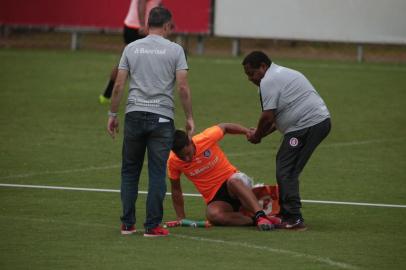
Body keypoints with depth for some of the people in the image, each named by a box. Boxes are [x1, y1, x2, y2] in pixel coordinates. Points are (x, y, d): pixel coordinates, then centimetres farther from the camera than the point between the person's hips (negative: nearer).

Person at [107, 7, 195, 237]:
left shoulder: (132, 48, 6)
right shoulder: (175, 50, 0)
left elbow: (119, 85, 3)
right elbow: (183, 87, -5)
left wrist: (113, 114, 12)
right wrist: (190, 118, 4)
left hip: (135, 115, 2)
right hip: (162, 118, -2)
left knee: (130, 172, 11)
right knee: (157, 174, 1)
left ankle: (127, 224, 11)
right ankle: (152, 225, 0)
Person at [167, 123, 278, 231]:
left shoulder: (206, 138, -13)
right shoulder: (173, 161, -8)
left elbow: (224, 127, 7)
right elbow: (176, 189, 6)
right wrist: (181, 218, 6)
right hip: (215, 199, 1)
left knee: (233, 182, -40)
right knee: (212, 214, -35)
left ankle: (261, 216, -51)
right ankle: (255, 221, -33)